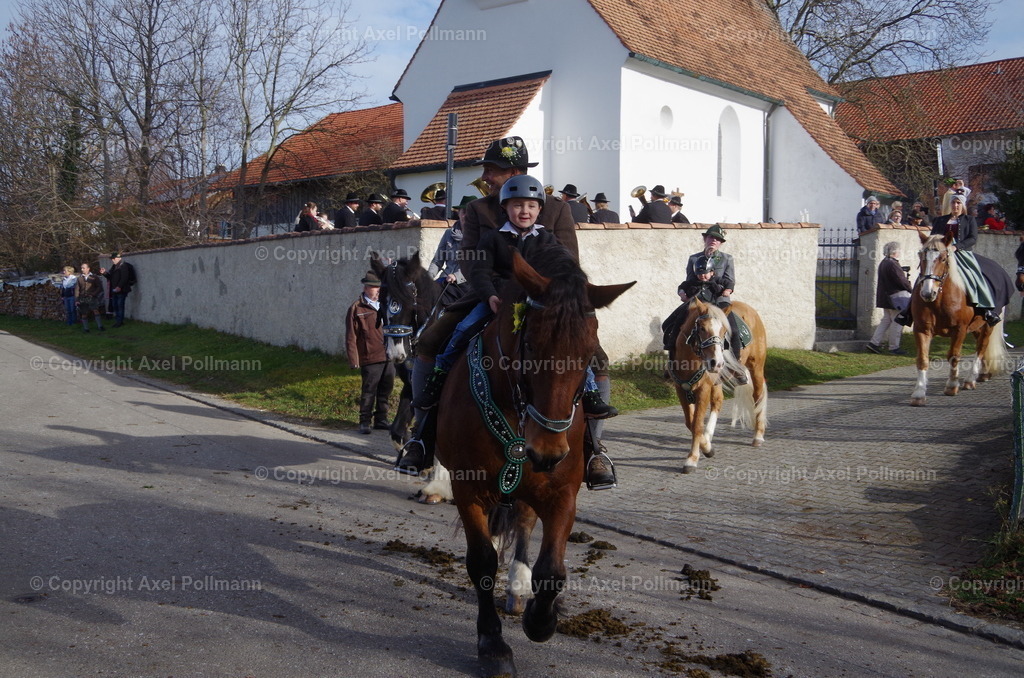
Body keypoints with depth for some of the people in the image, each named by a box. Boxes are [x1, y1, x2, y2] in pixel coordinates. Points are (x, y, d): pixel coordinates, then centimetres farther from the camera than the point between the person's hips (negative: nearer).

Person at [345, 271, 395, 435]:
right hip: (370, 359, -5)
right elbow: (351, 337, -6)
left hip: (389, 358, 6)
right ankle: (364, 422, 11)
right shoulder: (357, 309, -4)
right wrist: (354, 360, -10)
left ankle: (381, 420, 25)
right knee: (369, 392, 0)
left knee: (385, 391, 12)